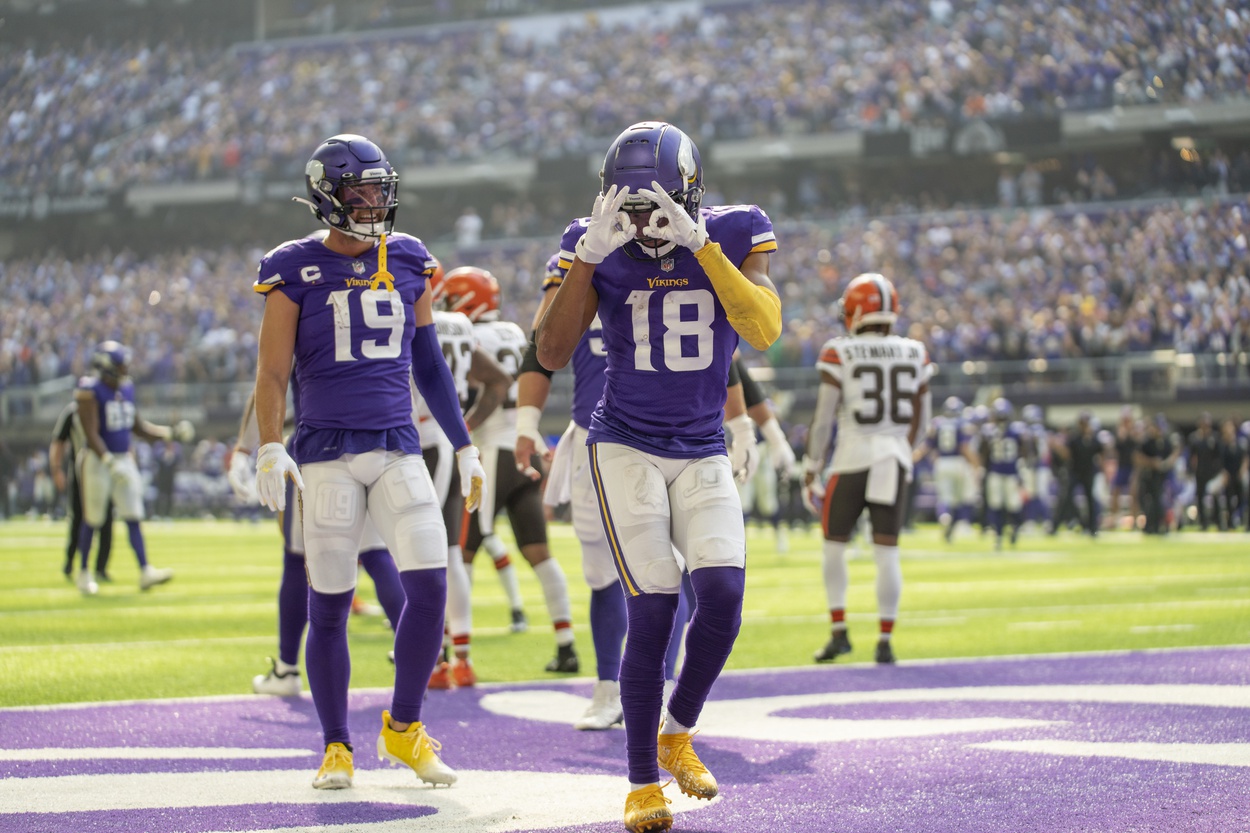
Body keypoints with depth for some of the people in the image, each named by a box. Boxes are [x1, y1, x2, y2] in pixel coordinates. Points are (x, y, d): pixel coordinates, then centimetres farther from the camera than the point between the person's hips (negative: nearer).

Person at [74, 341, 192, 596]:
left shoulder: (126, 389, 9)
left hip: (124, 459, 6)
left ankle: (145, 573, -8)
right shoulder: (90, 393, -14)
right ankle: (84, 573, 19)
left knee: (134, 518, -2)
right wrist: (108, 461, -31)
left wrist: (169, 433, 8)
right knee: (92, 521, 3)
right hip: (97, 460, -6)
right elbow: (91, 434, -21)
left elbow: (139, 427, 18)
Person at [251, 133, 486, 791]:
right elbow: (273, 372, -2)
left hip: (397, 447, 3)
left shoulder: (408, 262, 9)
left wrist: (464, 446, 16)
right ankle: (336, 747, 16)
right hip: (327, 452, -3)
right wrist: (270, 449, -16)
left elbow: (428, 364, 17)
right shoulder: (296, 269, -1)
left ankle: (403, 729, 10)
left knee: (429, 587, -9)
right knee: (329, 608, 1)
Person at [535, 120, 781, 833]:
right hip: (626, 448, -2)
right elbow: (552, 355, -13)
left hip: (703, 455, 2)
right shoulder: (601, 249, -5)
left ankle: (678, 734, 12)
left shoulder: (732, 235, -4)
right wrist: (589, 255, -21)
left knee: (722, 598, -14)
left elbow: (765, 330, -21)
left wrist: (700, 243, -27)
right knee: (654, 609, -12)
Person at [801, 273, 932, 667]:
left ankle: (839, 632, 8)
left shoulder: (839, 354, -7)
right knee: (887, 552, 5)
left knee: (834, 544, 13)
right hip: (895, 461, 3)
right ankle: (886, 641, 4)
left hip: (851, 460, -3)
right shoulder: (914, 354, 4)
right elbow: (920, 421, 10)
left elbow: (823, 419, -8)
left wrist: (810, 471, 0)